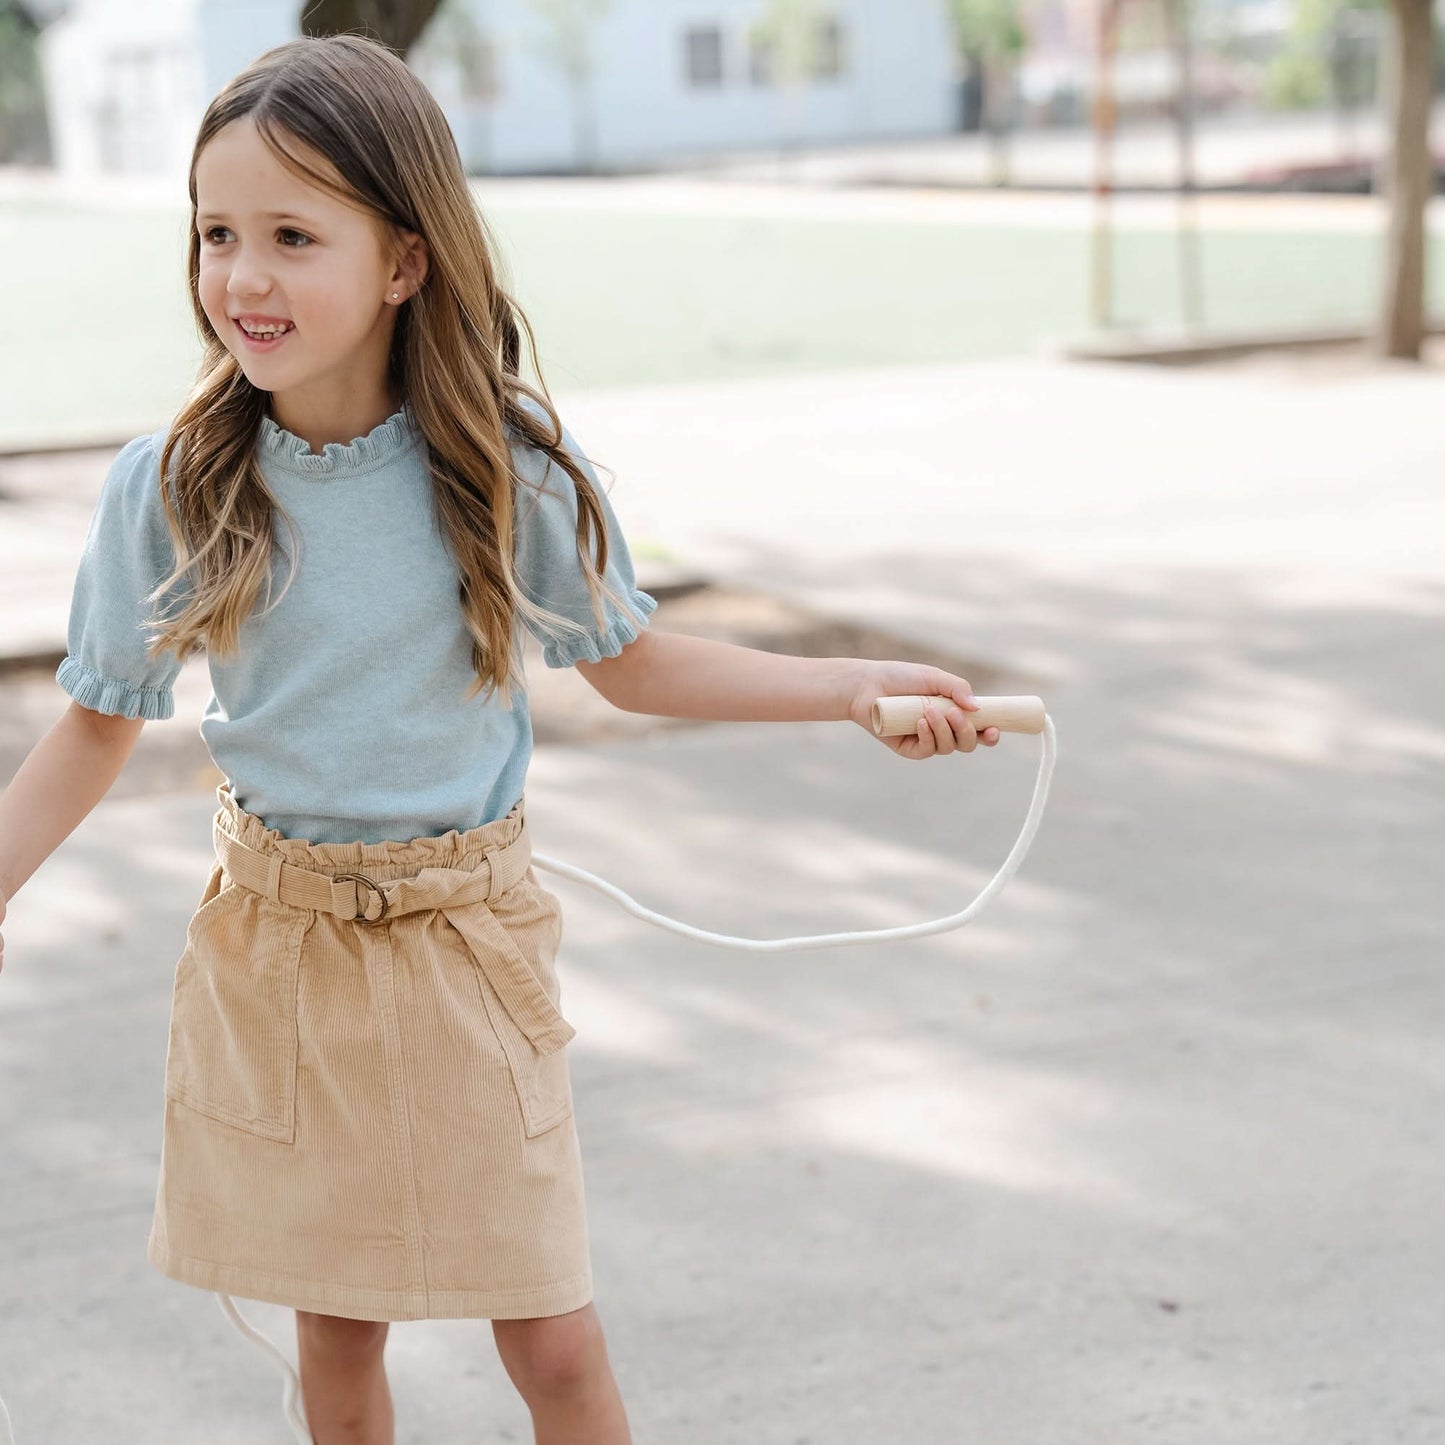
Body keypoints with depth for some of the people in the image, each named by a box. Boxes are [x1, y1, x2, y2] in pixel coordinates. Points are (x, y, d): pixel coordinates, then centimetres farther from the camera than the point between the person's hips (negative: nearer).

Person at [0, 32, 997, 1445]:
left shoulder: (506, 467, -11)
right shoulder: (166, 486, -10)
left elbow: (629, 661, 3)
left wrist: (858, 686, -4)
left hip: (463, 938, -1)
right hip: (275, 946, 1)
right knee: (335, 1331, 13)